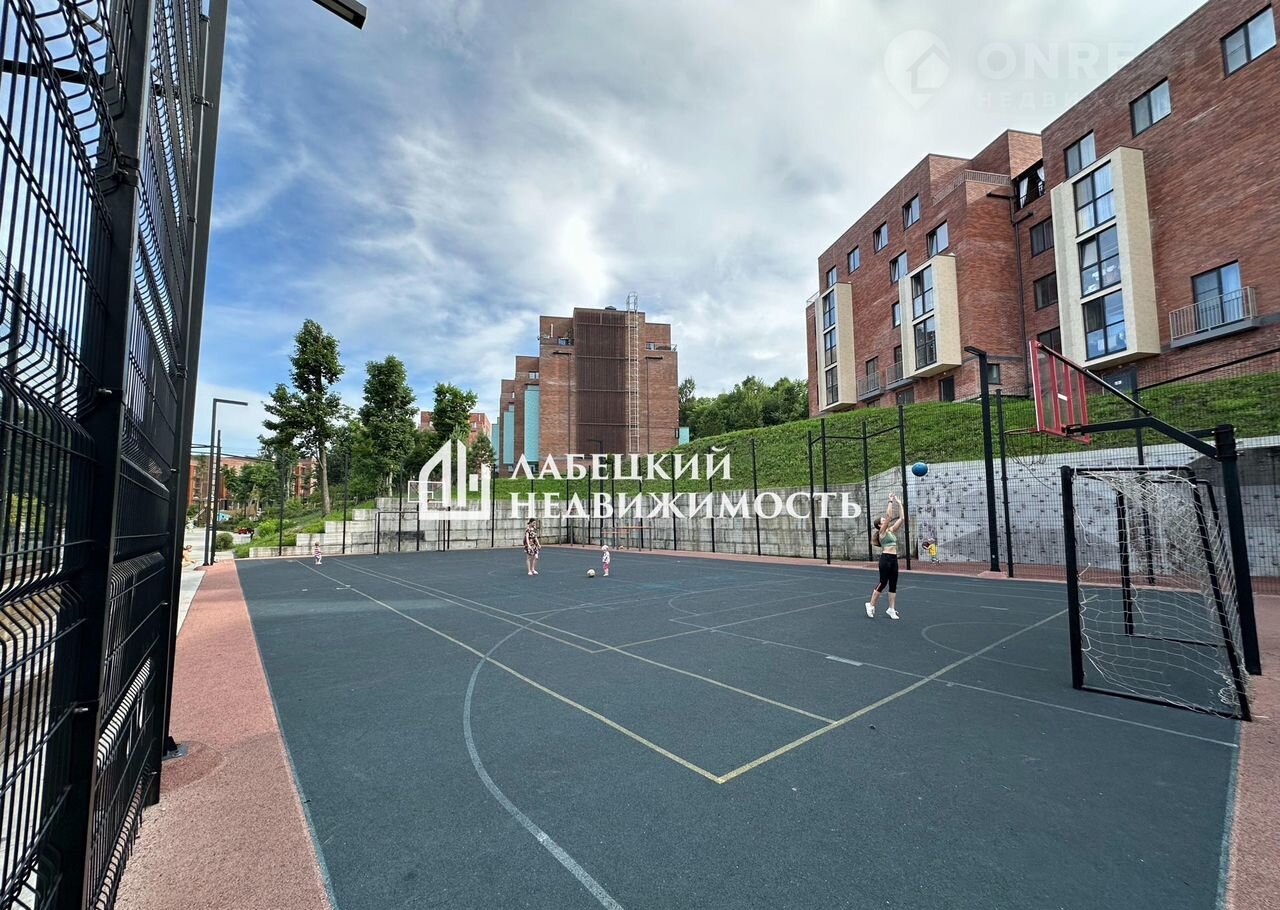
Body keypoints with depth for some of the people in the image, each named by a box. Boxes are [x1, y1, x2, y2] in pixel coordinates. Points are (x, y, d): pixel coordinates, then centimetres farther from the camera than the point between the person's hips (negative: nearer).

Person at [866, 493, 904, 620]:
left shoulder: (891, 530, 15)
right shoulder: (882, 531, -6)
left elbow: (901, 518, 11)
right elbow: (889, 516, -16)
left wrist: (899, 504, 8)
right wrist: (891, 501, -12)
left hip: (894, 559, 7)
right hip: (886, 558, -7)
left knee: (893, 585, 8)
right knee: (883, 583, -2)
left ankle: (892, 609, 14)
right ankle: (871, 605, 11)